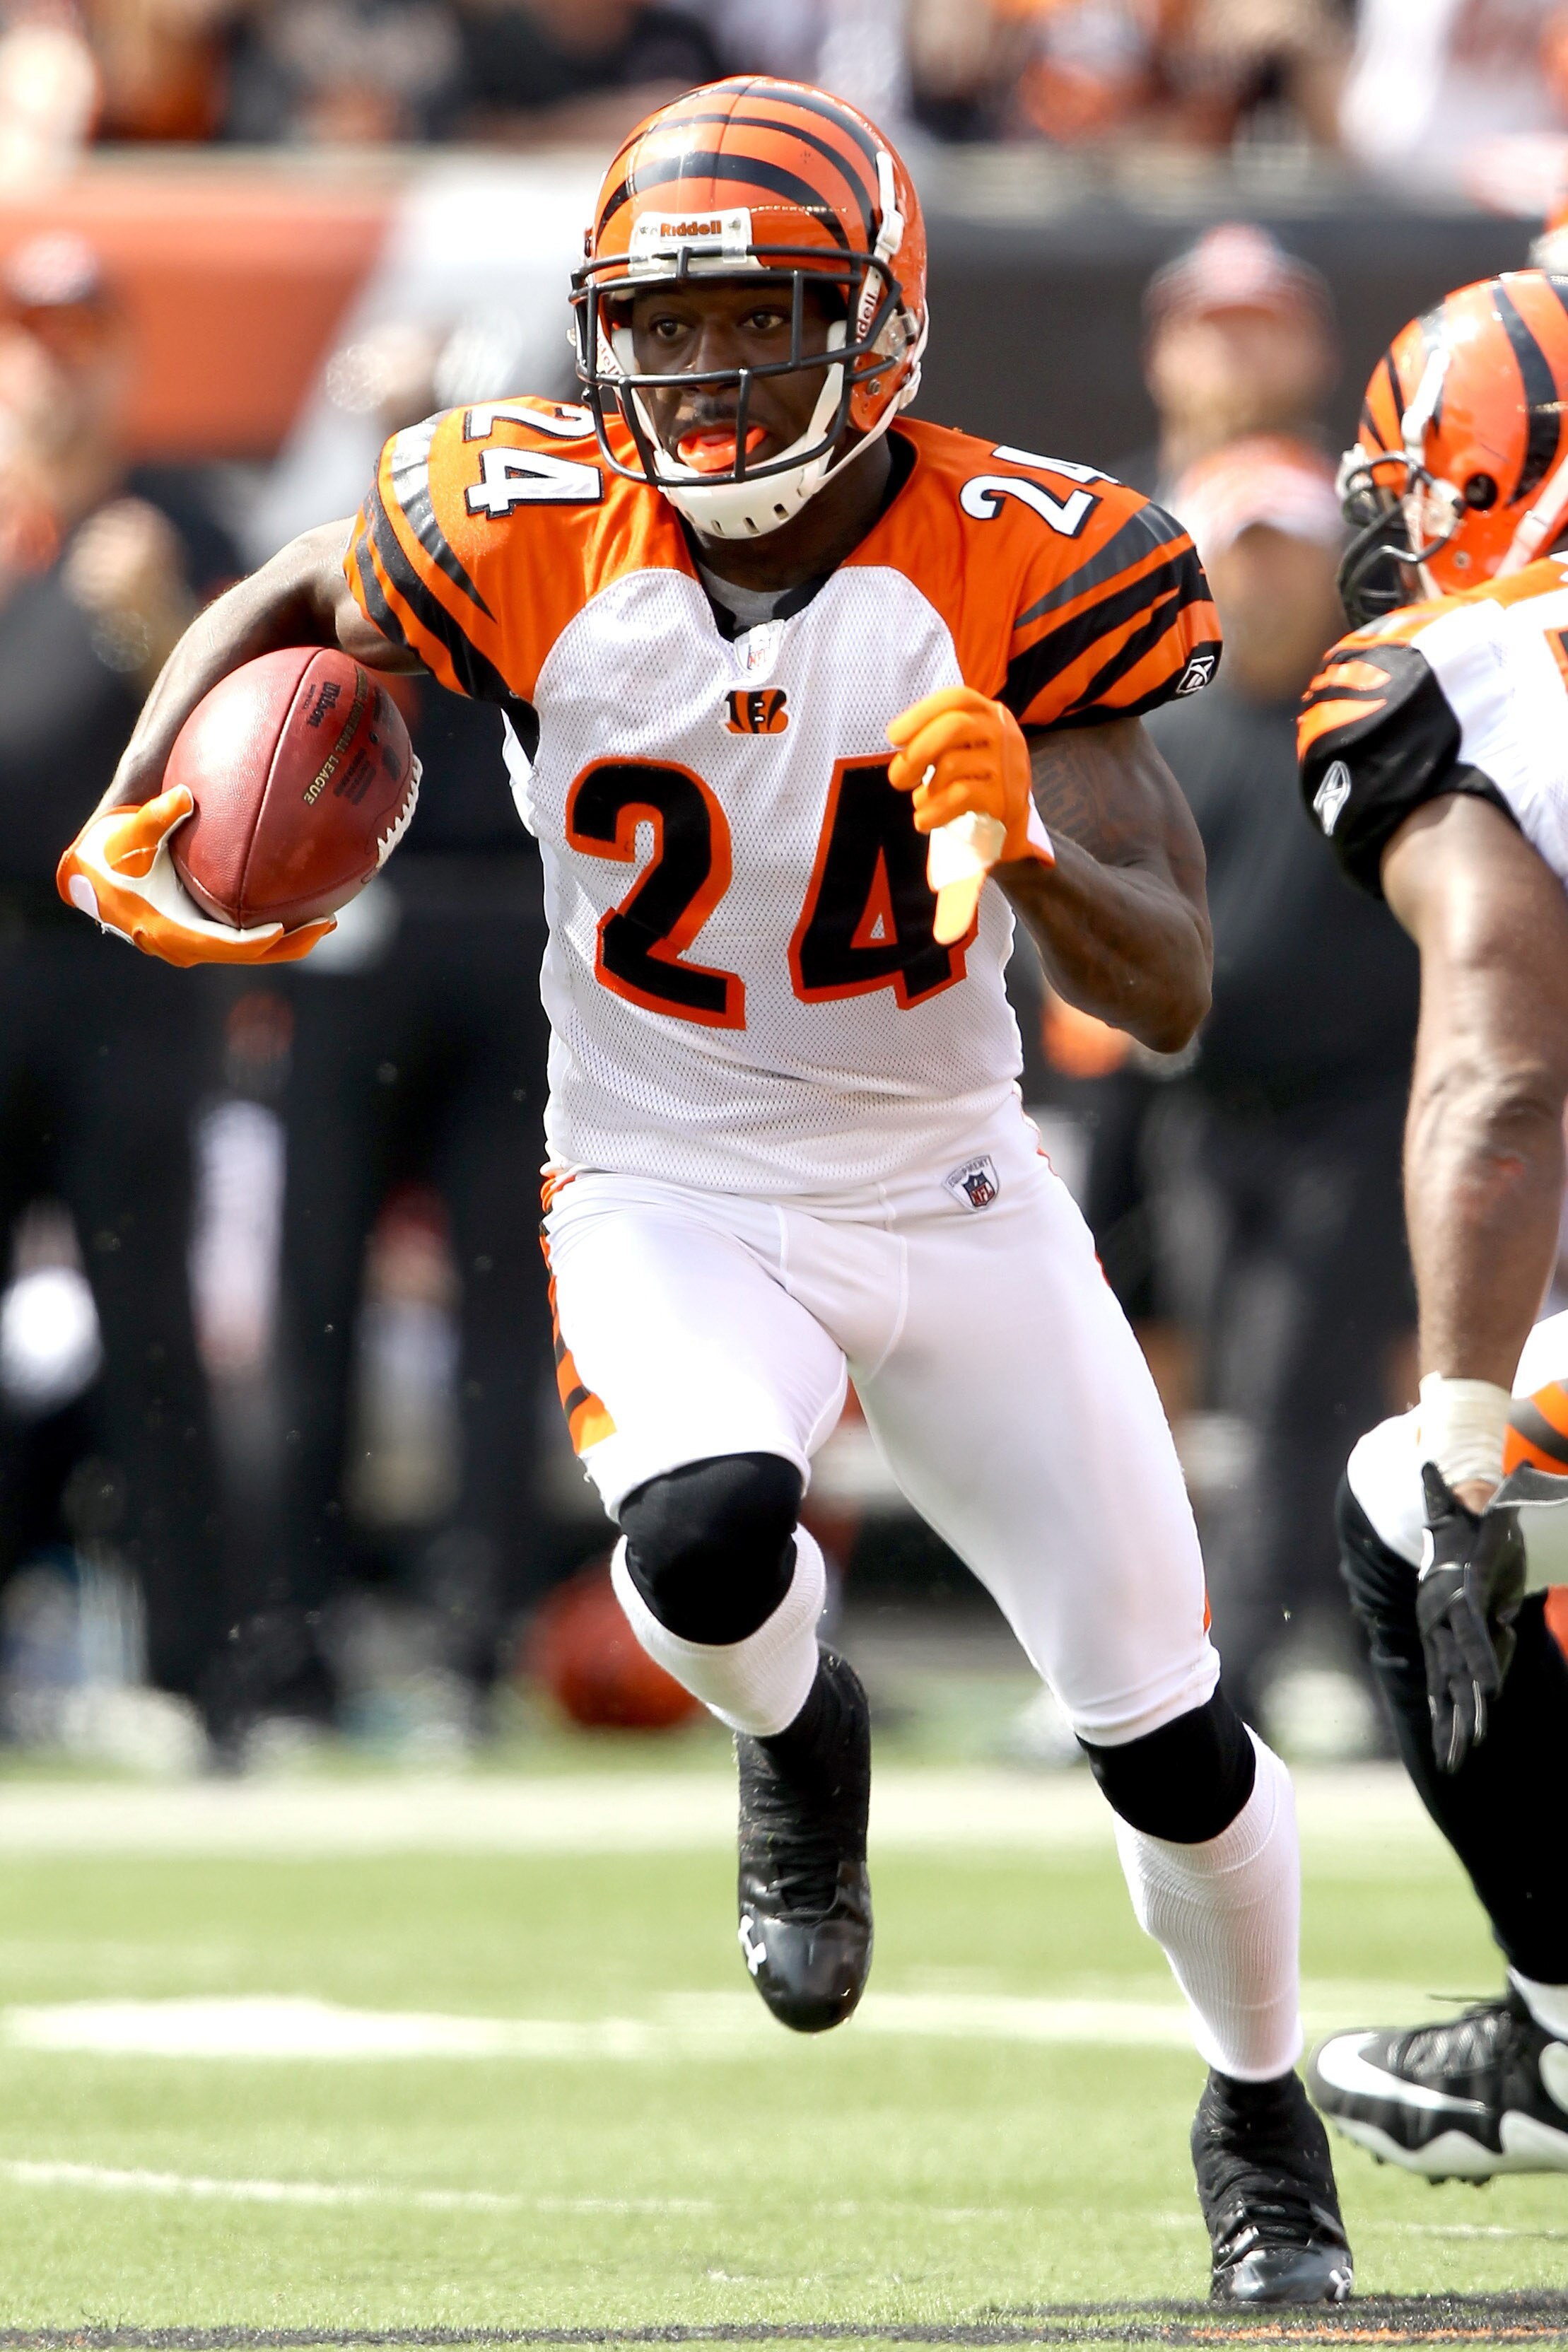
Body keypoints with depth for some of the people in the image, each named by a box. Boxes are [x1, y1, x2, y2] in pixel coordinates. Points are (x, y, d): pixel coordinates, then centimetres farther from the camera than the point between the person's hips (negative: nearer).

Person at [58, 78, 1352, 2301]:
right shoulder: (532, 532, -14)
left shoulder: (1019, 565, -16)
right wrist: (132, 827, -7)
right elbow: (286, 606, 9)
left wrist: (1022, 847, -39)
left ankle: (1262, 2119, 35)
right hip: (671, 1200, -1)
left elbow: (1171, 995, -19)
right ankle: (796, 1729, 6)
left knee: (1165, 1730, 4)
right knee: (704, 1542, -34)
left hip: (954, 1193, 1)